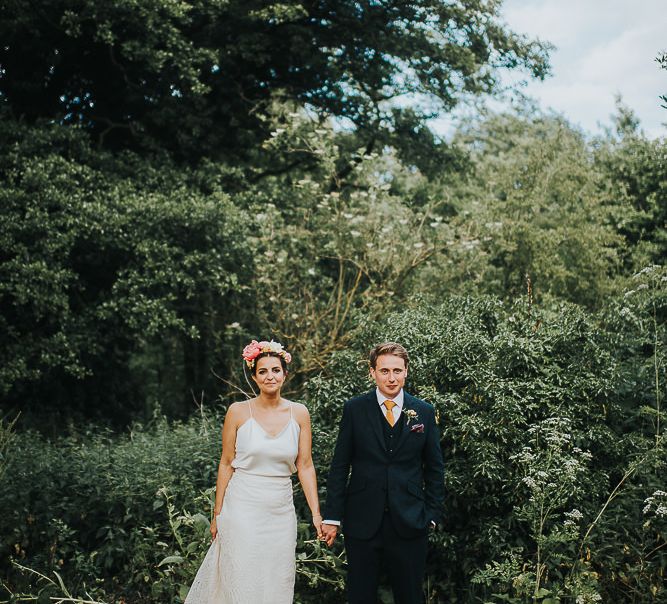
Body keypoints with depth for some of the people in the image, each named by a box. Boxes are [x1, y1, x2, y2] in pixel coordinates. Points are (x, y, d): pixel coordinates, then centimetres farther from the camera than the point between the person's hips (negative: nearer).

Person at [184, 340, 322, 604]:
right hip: (242, 510, -2)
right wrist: (217, 514, 2)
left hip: (281, 512, 2)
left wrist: (316, 514, -1)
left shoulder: (299, 413, 2)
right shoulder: (238, 412, -4)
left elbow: (305, 466, 4)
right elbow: (226, 464, 1)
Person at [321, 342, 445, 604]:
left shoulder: (424, 412, 2)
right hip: (362, 522, 0)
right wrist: (332, 516, -2)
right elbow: (340, 466, 0)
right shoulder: (354, 409, -1)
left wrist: (433, 514, 3)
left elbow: (434, 468, 8)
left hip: (409, 523, 1)